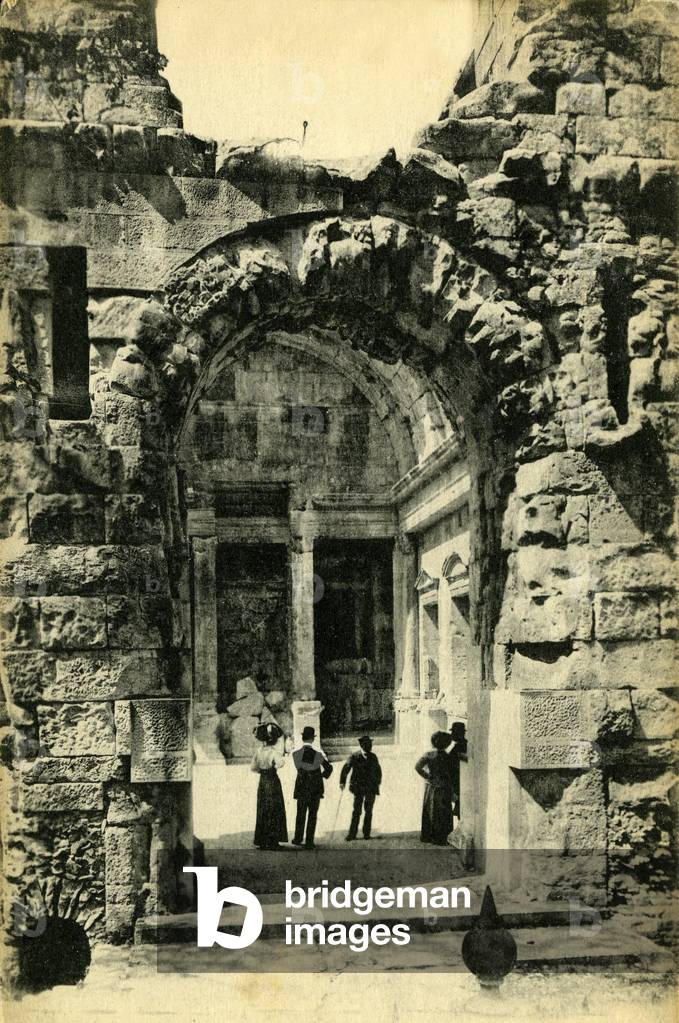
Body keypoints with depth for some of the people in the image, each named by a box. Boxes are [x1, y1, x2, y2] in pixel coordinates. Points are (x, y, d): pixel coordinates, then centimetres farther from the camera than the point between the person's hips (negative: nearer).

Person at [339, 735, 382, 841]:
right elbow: (346, 768, -9)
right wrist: (342, 782, -17)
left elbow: (378, 770, 20)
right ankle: (352, 834, -2)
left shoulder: (373, 757, 8)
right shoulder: (355, 756, -4)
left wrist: (378, 782, 15)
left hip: (371, 788, 4)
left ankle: (366, 834, 14)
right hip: (359, 788, -3)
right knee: (357, 811, -6)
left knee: (368, 811, 6)